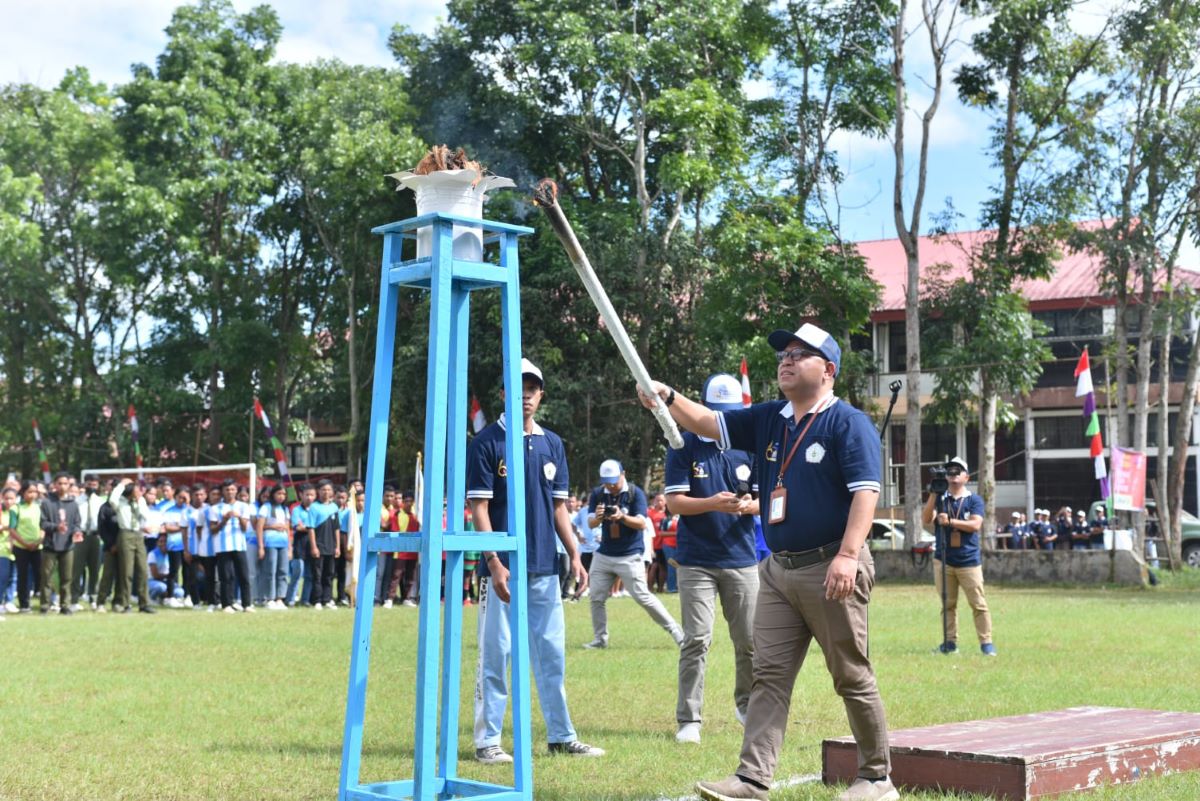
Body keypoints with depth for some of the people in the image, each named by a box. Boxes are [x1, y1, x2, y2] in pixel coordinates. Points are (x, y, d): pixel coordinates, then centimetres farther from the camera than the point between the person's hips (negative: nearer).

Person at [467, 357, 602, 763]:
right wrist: (494, 563, -16)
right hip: (503, 567, -5)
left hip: (545, 567, 5)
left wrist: (574, 555, 5)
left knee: (551, 653, 9)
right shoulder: (487, 442, -4)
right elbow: (478, 508, -8)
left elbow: (558, 506, 15)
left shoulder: (552, 443, 12)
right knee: (495, 652, -1)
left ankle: (562, 736, 16)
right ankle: (488, 740, 6)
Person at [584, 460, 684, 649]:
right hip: (604, 554, 5)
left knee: (643, 596, -9)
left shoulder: (635, 493, -10)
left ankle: (674, 630, -1)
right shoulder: (598, 494, 1)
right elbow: (591, 523, -6)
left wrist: (622, 517, -35)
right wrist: (597, 517, -30)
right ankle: (600, 639, 17)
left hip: (629, 556, -5)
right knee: (596, 598, 4)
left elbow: (641, 524, -17)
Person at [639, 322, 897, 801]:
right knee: (768, 676, 3)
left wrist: (848, 555, -26)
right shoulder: (768, 420, 13)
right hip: (778, 569, 7)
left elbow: (866, 491, -16)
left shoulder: (849, 423, -7)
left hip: (830, 570, -7)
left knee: (853, 678, 3)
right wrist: (668, 399, -10)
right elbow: (708, 423, 9)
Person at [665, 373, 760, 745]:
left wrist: (750, 504, -17)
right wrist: (712, 503, -24)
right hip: (696, 560, -3)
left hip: (742, 559, 3)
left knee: (750, 641, 8)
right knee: (696, 641, -6)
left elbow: (765, 498, 6)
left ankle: (747, 706, 29)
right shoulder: (685, 446, -2)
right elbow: (674, 502, -7)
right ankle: (689, 720, -1)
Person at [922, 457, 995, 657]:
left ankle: (986, 642, -2)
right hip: (943, 560, 2)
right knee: (948, 604, 6)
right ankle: (950, 642, 11)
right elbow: (926, 521, -6)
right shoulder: (939, 499, 10)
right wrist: (933, 494, -13)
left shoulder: (974, 500, 4)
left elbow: (975, 524, -11)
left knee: (978, 604, -5)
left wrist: (950, 521, -20)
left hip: (969, 560, -2)